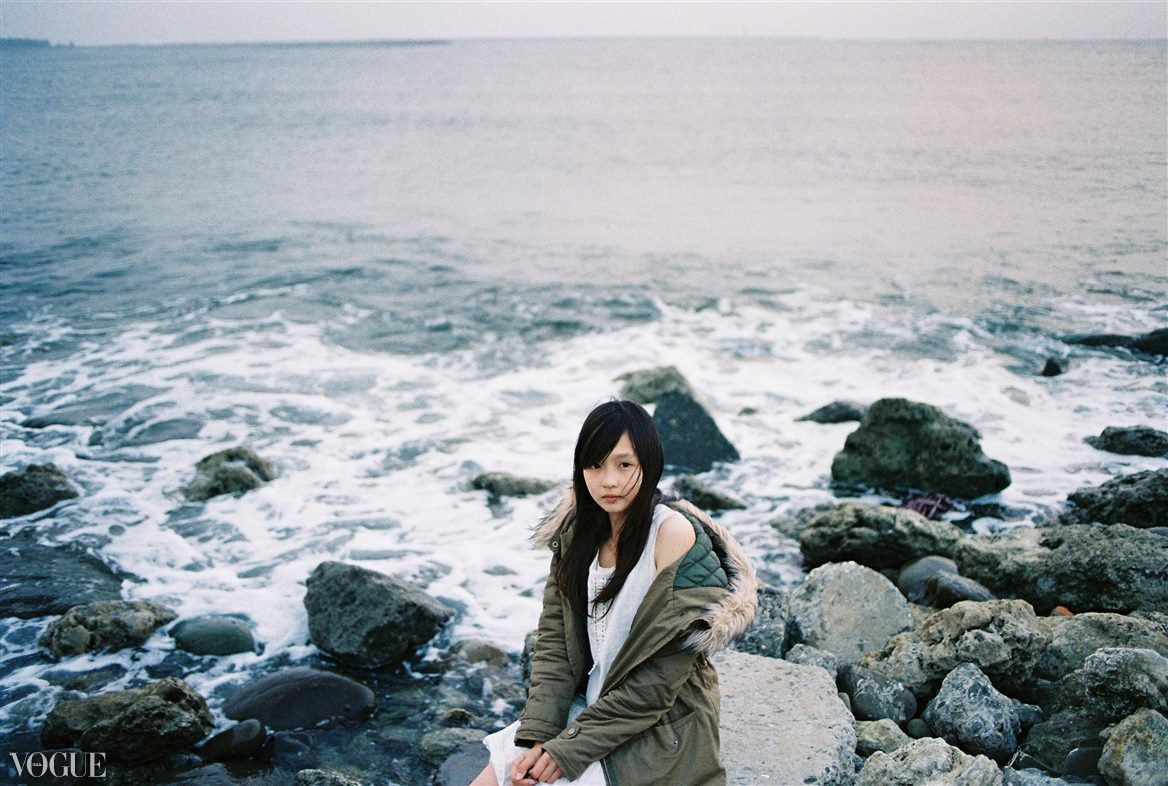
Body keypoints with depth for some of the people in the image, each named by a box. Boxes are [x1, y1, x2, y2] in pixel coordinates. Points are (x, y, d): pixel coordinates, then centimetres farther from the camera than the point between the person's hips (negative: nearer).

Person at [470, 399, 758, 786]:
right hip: (591, 707, 6)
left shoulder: (673, 534, -19)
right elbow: (553, 641, 0)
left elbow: (660, 679, -20)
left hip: (657, 731, -6)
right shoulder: (579, 530, 1)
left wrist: (569, 748, -17)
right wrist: (538, 737, -13)